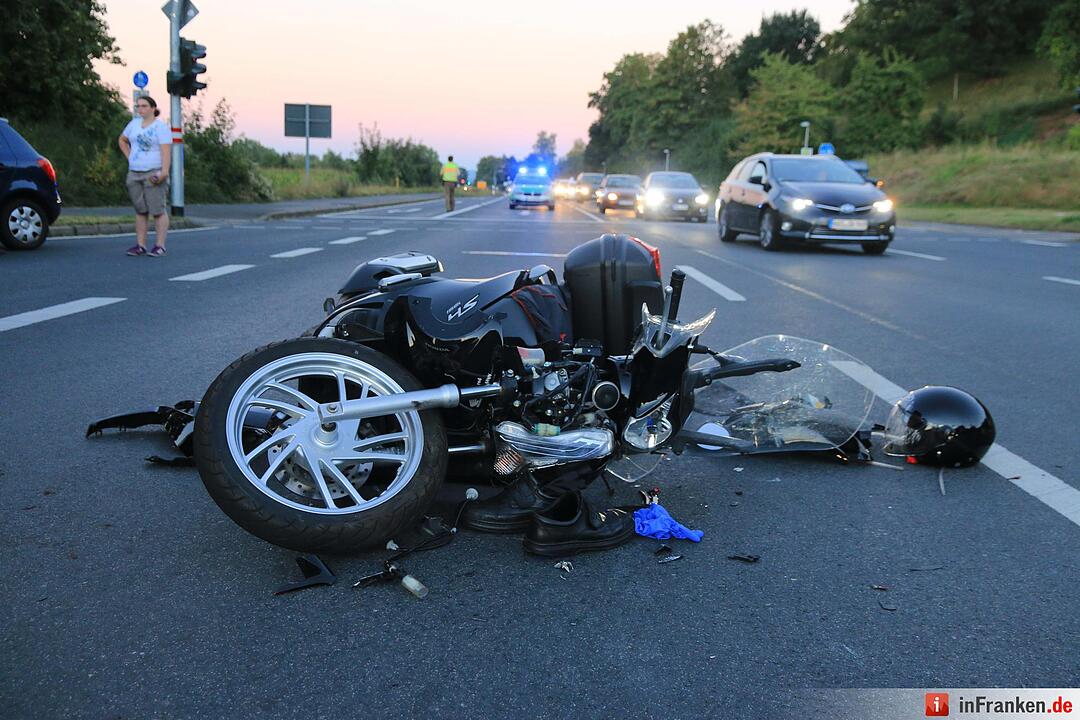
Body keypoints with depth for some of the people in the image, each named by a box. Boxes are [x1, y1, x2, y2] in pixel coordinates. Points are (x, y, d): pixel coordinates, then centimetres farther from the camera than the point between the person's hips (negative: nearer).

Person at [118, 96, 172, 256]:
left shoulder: (161, 127, -6)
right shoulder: (134, 124, 13)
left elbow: (166, 151, -15)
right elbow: (122, 140, 29)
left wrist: (164, 172, -25)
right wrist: (129, 157, 15)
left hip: (153, 174, -7)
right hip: (134, 173, 7)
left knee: (158, 210, -6)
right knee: (140, 211, 8)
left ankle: (160, 246, -2)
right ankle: (140, 245, 12)